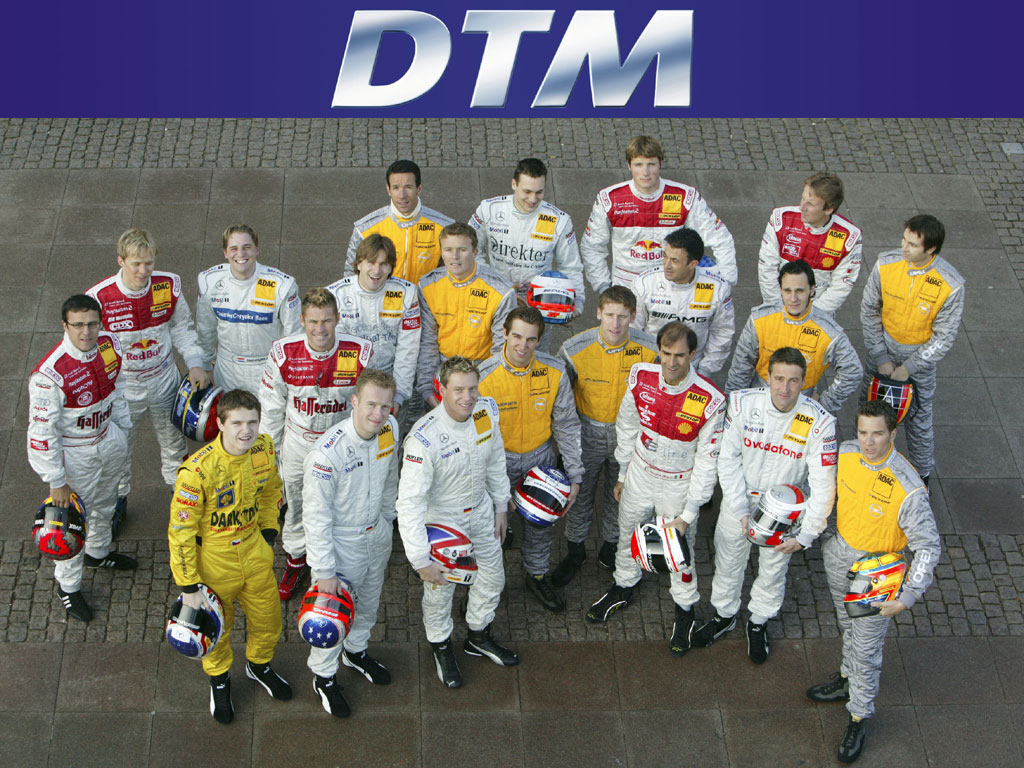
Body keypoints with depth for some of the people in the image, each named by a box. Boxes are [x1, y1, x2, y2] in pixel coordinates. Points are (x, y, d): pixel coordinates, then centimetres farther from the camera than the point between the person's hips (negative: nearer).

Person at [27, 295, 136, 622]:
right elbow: (42, 431, -25)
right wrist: (56, 481, -19)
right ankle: (68, 585, 34)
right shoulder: (49, 374, -35)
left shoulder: (109, 343, -15)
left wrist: (123, 429, 16)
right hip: (76, 454, -7)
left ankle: (97, 553, 58)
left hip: (109, 441, 7)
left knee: (105, 501, 30)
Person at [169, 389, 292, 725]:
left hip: (254, 549, 4)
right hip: (213, 558, -4)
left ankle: (259, 665, 54)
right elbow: (181, 530, -23)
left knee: (267, 617, 22)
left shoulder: (264, 449, -16)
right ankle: (219, 680, 50)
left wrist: (268, 533, 8)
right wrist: (189, 586, -18)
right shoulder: (198, 470, -33)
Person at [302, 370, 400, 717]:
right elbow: (316, 517, -26)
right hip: (341, 542, -6)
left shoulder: (390, 429, -16)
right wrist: (324, 571, -21)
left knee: (369, 601, 28)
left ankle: (356, 651, 57)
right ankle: (323, 675, 40)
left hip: (377, 534, 6)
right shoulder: (327, 453, -35)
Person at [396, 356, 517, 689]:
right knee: (440, 590, 16)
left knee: (492, 578, 23)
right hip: (442, 518, -5)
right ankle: (441, 648, 46)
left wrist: (501, 505, 13)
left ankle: (479, 638, 51)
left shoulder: (486, 412, -18)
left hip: (480, 510, 6)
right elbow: (410, 502, -35)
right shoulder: (424, 437, -37)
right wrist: (420, 559, -35)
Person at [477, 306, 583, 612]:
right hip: (498, 459, -2)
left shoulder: (554, 371, -18)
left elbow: (566, 425, -5)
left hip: (541, 456, 3)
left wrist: (574, 475, -6)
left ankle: (537, 575, 46)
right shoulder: (484, 376, -25)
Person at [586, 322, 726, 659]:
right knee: (628, 534, 25)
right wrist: (622, 475, 11)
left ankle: (685, 611, 40)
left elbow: (707, 461, -18)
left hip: (678, 484, -3)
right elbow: (627, 427, 1)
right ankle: (624, 586, 53)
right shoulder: (642, 378, -18)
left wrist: (688, 513, -18)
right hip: (640, 474, 4)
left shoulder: (710, 400, -28)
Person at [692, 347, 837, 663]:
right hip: (740, 500, 1)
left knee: (773, 569, 20)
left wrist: (805, 535, -19)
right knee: (728, 562, 21)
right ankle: (724, 615, 49)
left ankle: (758, 622, 48)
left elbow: (823, 486, -20)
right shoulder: (742, 403, -23)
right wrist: (741, 511, -14)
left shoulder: (819, 422, -26)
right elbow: (728, 459, -12)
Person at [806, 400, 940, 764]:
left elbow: (928, 546, -24)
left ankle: (859, 718, 29)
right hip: (839, 555, 5)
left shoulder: (908, 489, -33)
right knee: (848, 627, 29)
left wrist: (907, 598, -28)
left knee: (866, 649, 9)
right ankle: (848, 680, 54)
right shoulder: (846, 453, -16)